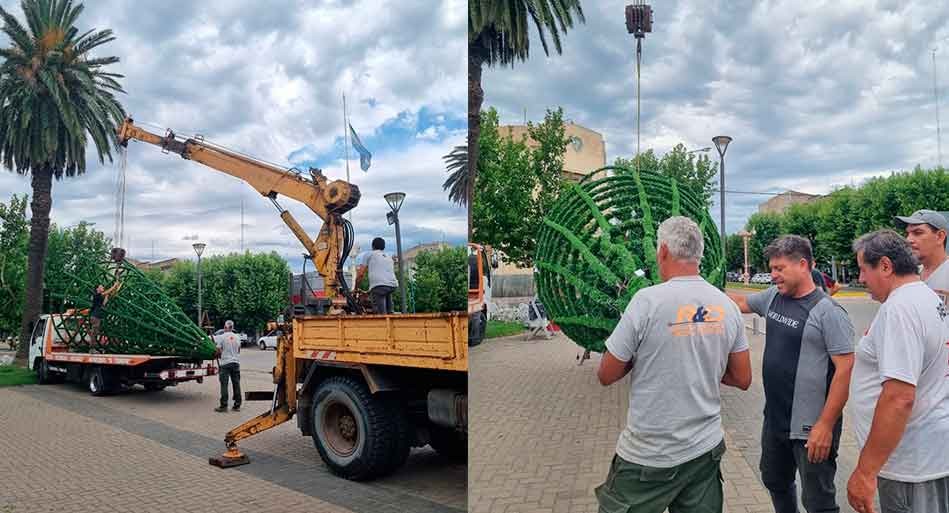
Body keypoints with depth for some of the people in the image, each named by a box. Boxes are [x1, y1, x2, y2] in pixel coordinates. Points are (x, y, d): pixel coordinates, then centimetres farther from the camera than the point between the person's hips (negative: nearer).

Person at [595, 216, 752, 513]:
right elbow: (743, 379, 8)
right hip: (707, 450, 5)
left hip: (649, 457, -5)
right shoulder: (727, 306, 0)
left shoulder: (647, 301, -16)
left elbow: (606, 376, -9)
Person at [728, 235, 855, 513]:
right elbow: (740, 302, 23)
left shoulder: (828, 311, -17)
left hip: (811, 428, -7)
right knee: (775, 482, 24)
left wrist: (826, 426, -22)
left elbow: (845, 369, -20)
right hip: (774, 419, 8)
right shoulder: (773, 297, 4)